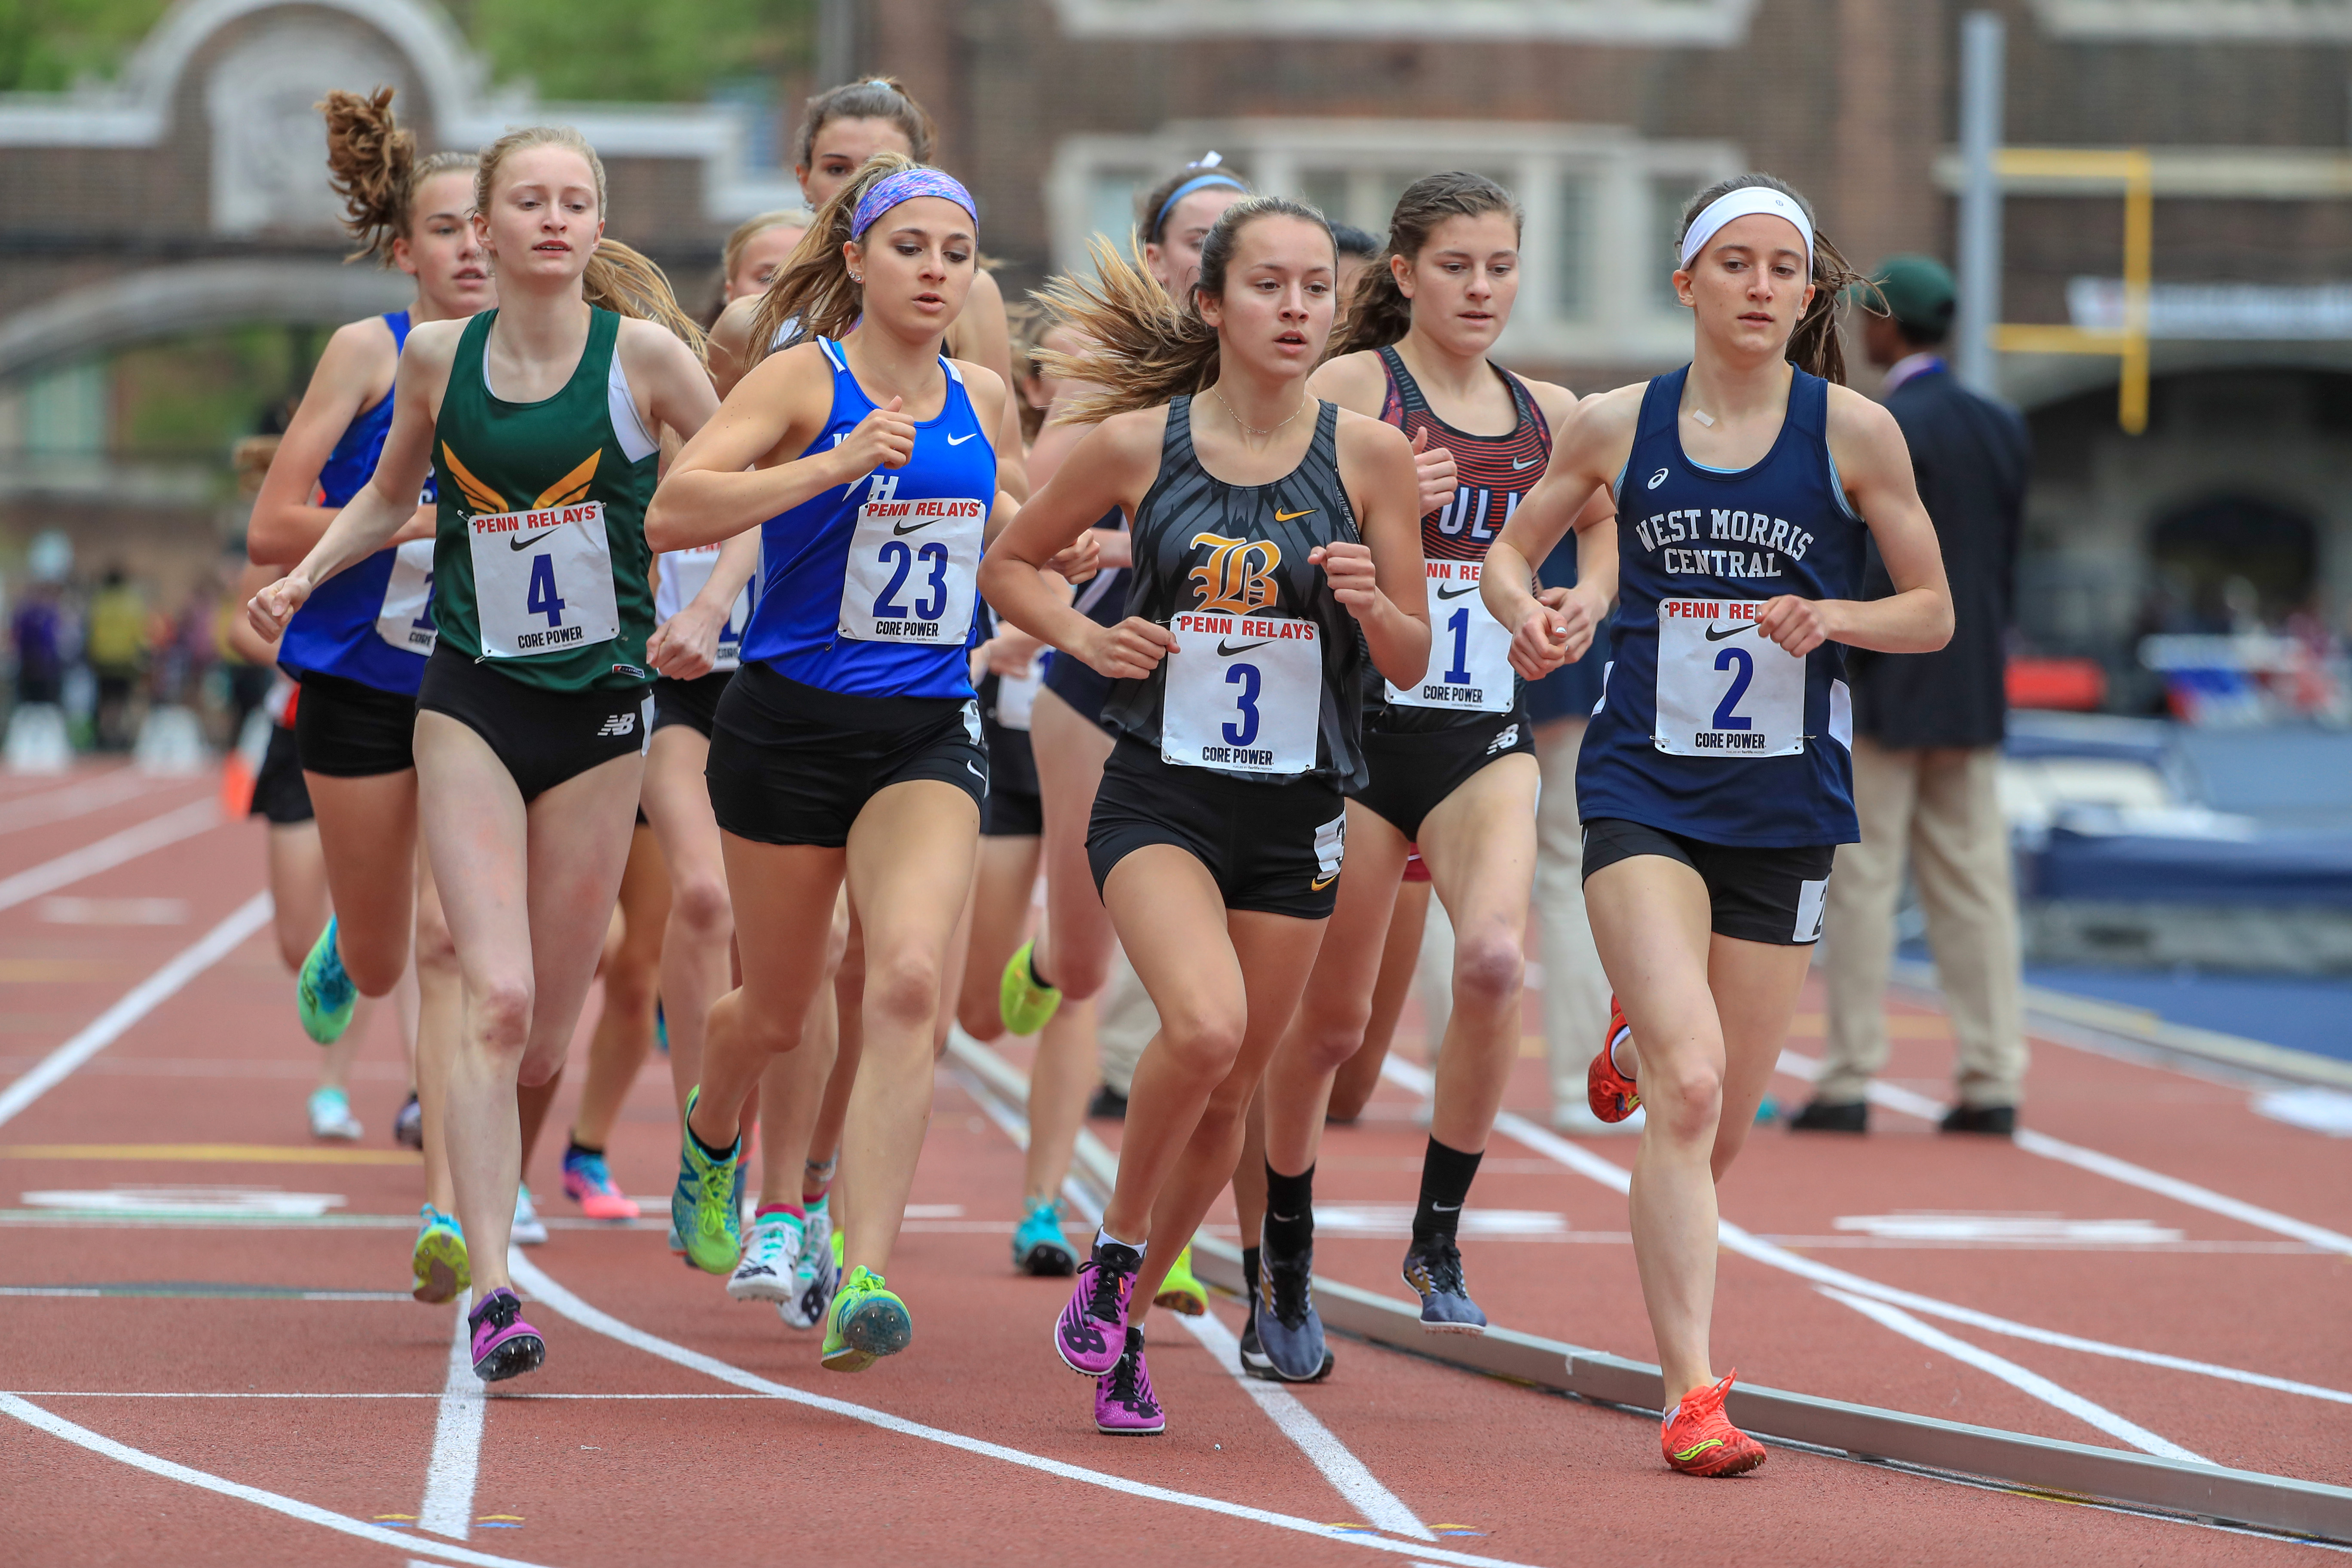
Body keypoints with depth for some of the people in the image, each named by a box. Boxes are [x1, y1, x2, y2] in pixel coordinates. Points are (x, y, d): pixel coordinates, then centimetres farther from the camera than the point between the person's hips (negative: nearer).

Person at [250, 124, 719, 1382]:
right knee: (497, 1001, -16)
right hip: (470, 701, 0)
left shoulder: (643, 354, -6)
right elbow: (389, 496, 18)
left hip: (601, 708, 0)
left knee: (541, 1038, 6)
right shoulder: (436, 358, 0)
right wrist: (303, 578, 4)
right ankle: (490, 1290, -17)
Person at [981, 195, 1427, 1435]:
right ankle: (1113, 1245, -1)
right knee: (1203, 1024, -27)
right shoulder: (1135, 444, -4)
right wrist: (1085, 636, -6)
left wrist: (1371, 606, -17)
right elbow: (1008, 564, 12)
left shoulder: (1368, 455, -2)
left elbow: (1411, 665, 4)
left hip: (1296, 812, 2)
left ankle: (1126, 1314, 30)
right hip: (1160, 794, -2)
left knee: (1227, 1094, 8)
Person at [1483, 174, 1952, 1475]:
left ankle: (1637, 1046, 48)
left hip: (1785, 810, 2)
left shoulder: (1854, 432, -1)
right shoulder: (1616, 427, 1)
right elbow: (1509, 551, 15)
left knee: (1719, 1132, 10)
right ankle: (1692, 1397, -19)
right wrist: (1533, 613, -7)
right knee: (1690, 1086, -21)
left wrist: (1832, 616, -14)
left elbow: (1933, 612, 6)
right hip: (1643, 789, -2)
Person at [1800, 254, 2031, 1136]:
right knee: (1971, 883, 6)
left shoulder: (1883, 432, -13)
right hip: (1971, 697, 7)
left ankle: (1849, 1080, -1)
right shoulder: (2002, 429, 9)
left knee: (1862, 886, -2)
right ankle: (1994, 1081, 4)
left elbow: (1871, 574, -17)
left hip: (1884, 696, -7)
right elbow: (2007, 569, 13)